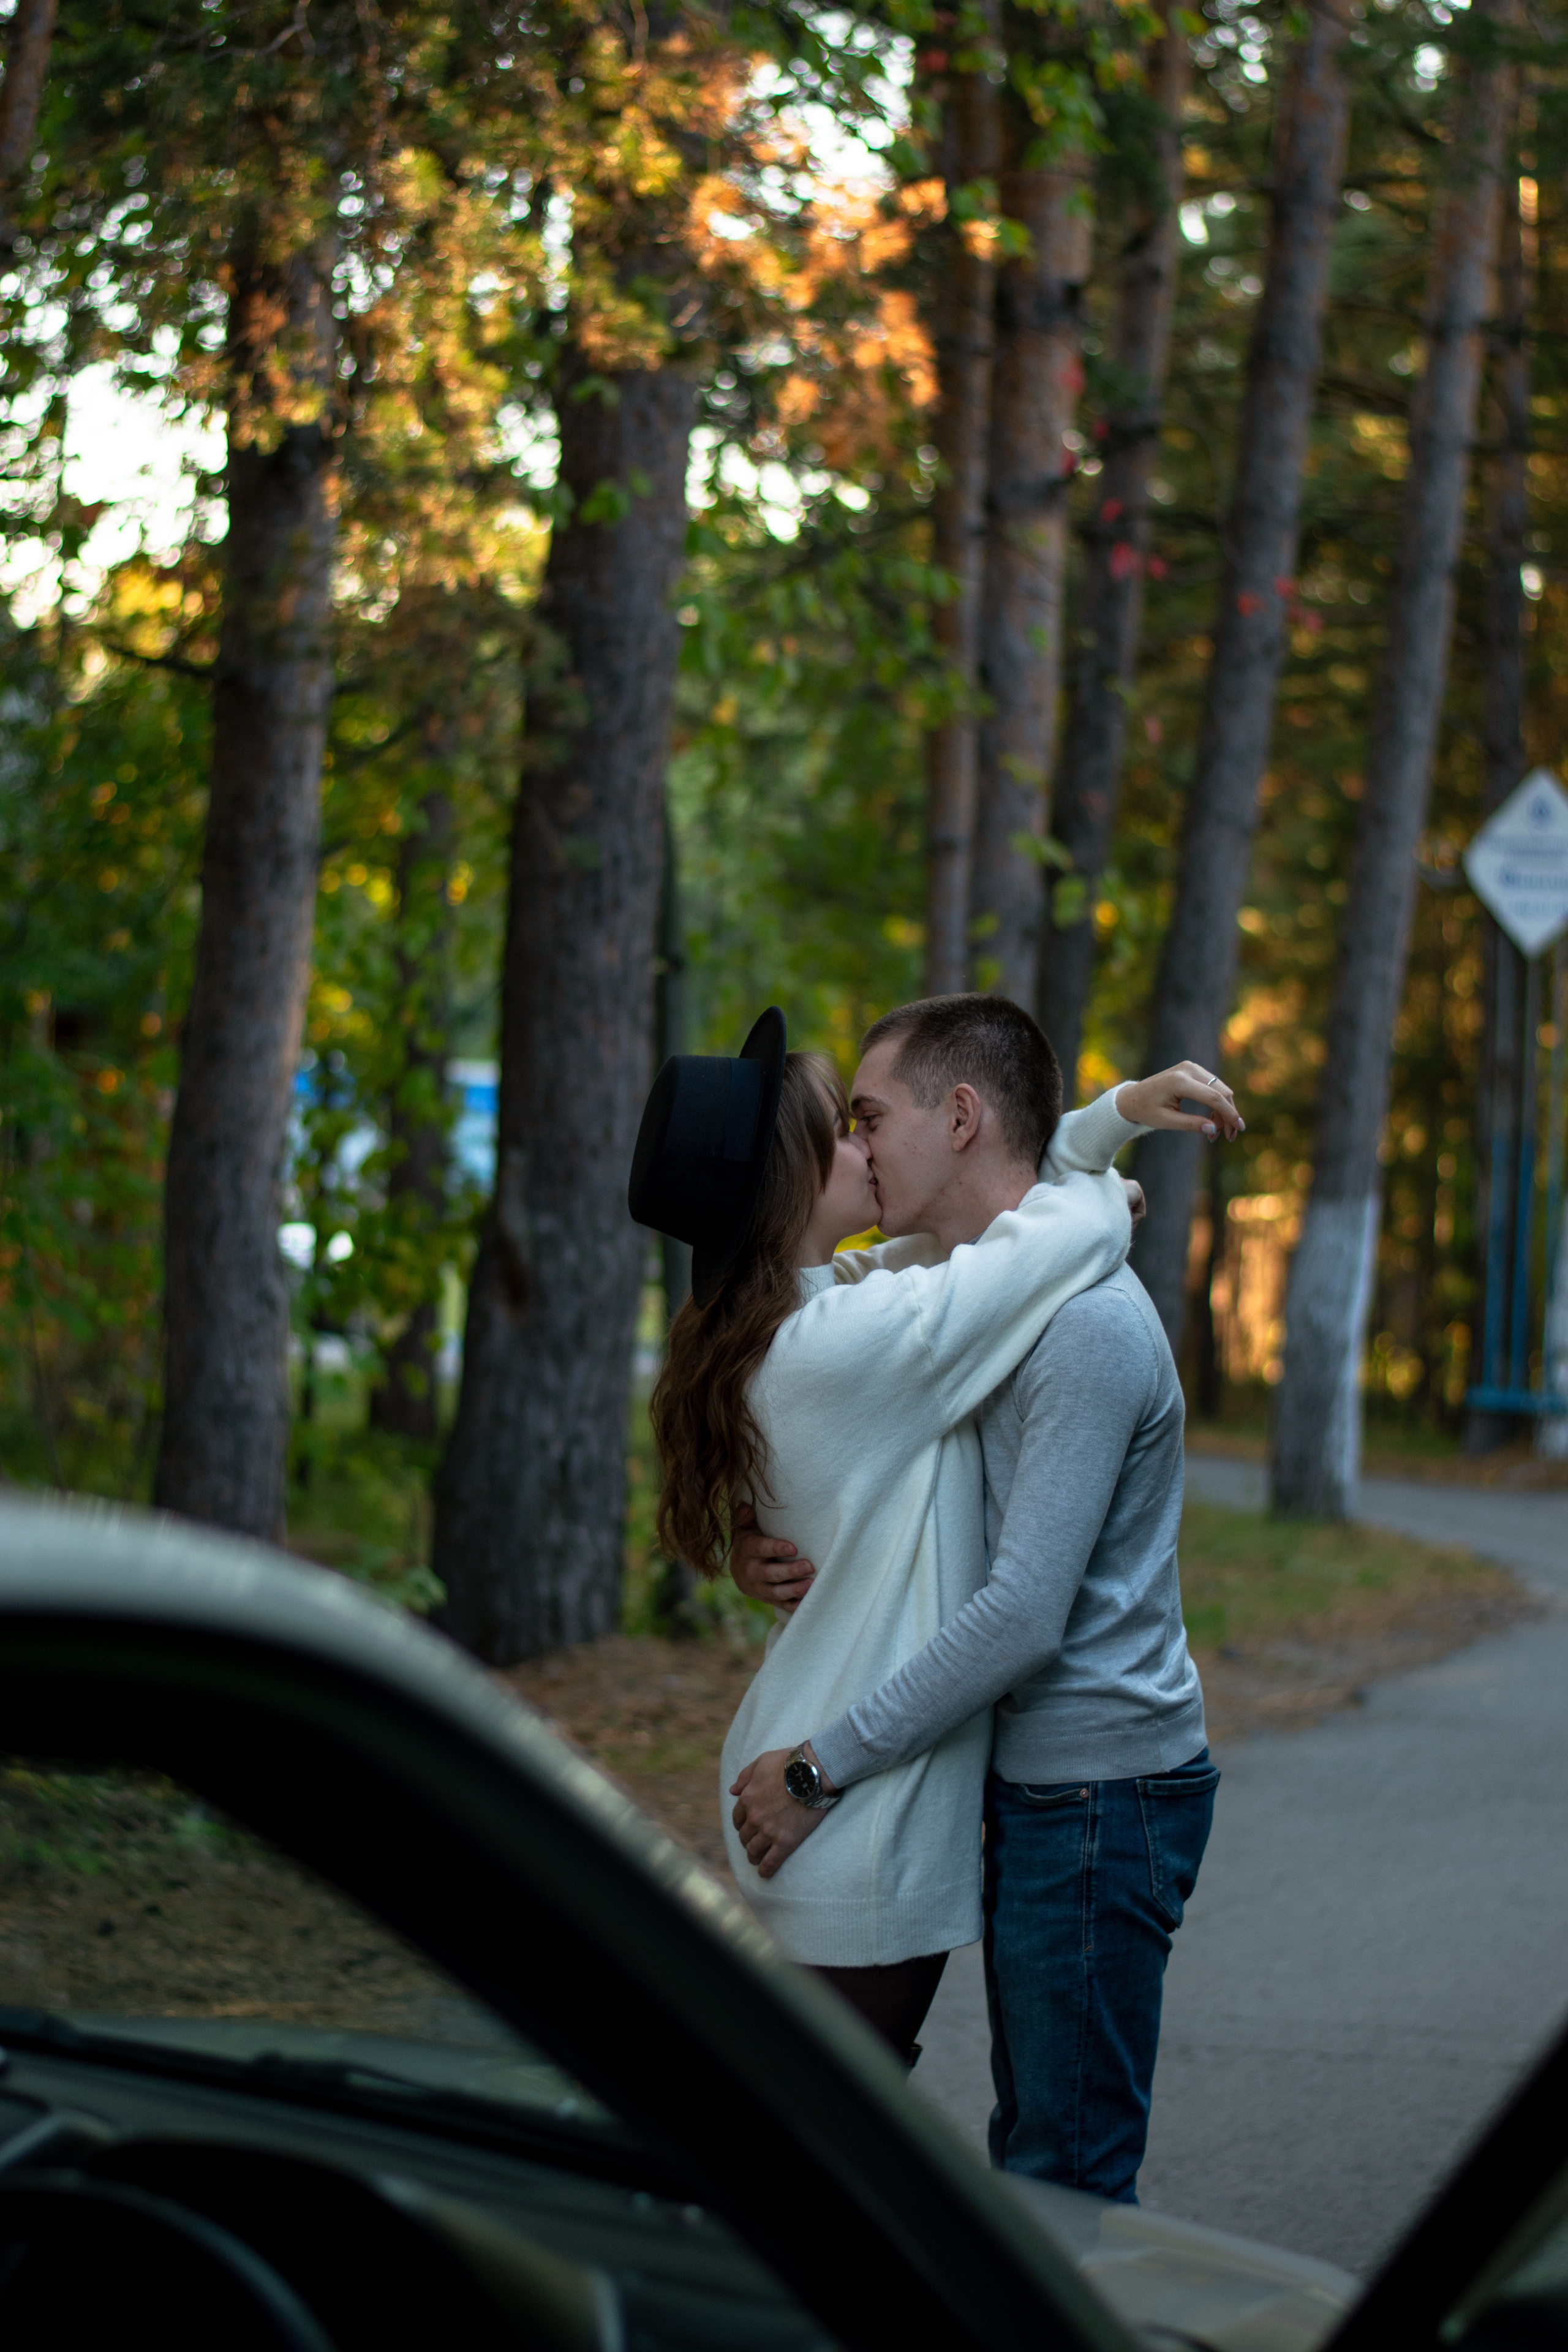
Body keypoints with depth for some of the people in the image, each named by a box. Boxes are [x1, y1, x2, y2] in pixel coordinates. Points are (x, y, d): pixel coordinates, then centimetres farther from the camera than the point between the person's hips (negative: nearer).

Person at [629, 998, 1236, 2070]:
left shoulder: (778, 1326, 8)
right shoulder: (857, 1337, -22)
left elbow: (989, 1203, 19)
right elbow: (1081, 1225, -19)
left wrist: (1117, 1113, 8)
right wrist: (1104, 1195, 4)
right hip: (860, 1836, -9)